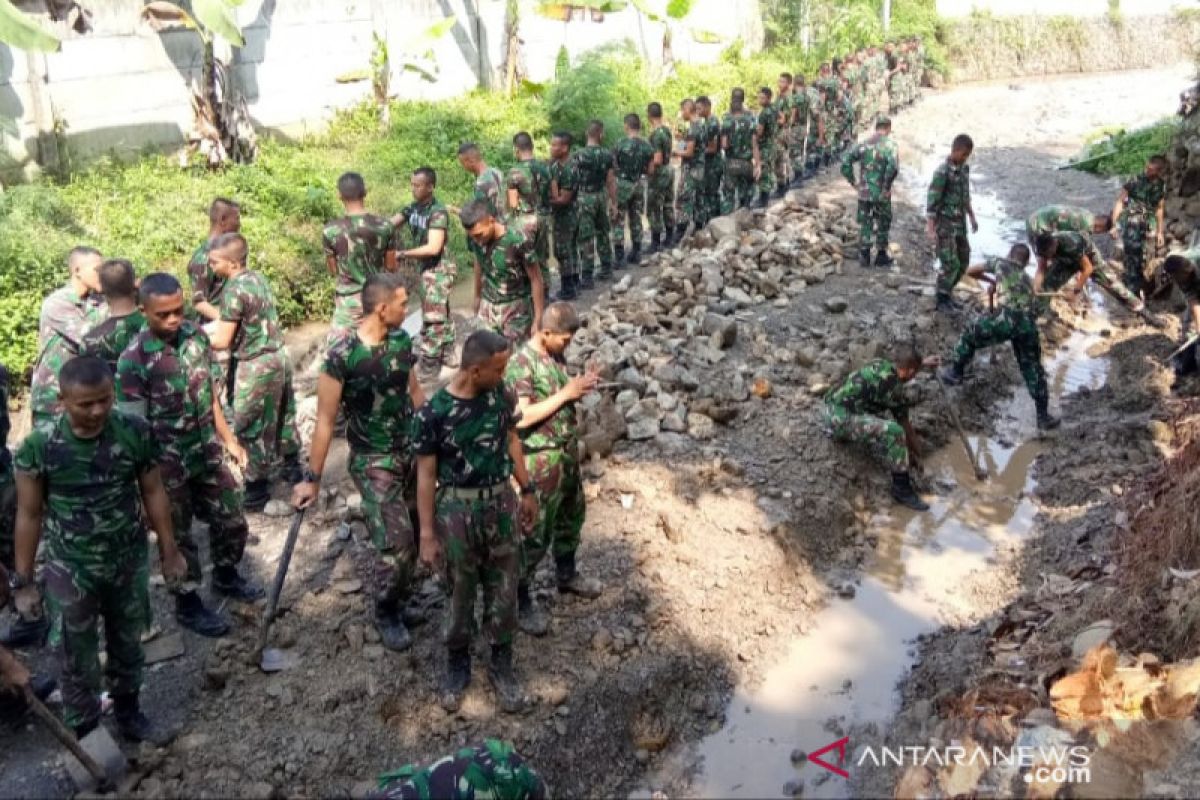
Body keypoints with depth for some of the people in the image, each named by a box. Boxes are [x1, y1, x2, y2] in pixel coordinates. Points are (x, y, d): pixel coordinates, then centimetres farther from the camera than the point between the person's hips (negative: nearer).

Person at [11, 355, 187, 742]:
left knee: (128, 645, 22)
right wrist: (22, 581, -4)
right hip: (72, 570, -2)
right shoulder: (38, 446, -20)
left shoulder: (135, 432, -16)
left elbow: (153, 493, -3)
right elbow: (29, 515, -9)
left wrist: (169, 551, 4)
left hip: (130, 562, 2)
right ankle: (84, 732, 35)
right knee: (79, 660, 14)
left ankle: (128, 713, 44)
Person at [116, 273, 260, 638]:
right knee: (178, 537, 12)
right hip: (169, 465, -5)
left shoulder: (196, 336, -4)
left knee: (232, 522, 18)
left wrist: (229, 439, 13)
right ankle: (188, 605, 32)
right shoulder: (133, 361, -21)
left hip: (209, 453, 6)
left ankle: (226, 576, 44)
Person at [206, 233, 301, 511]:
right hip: (278, 355, 9)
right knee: (281, 417, 22)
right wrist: (218, 324, 15)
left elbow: (222, 341, -17)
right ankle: (292, 467, 37)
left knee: (251, 429, 3)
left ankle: (257, 490, 12)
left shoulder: (234, 290, -19)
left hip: (256, 366, -8)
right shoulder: (258, 277, 5)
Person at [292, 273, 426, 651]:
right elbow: (326, 420, -14)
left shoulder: (402, 339, -2)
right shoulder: (341, 356, -20)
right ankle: (387, 613, 17)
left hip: (413, 449, 6)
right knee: (397, 542, -10)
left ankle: (402, 596, 31)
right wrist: (312, 478, -10)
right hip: (373, 461, -6)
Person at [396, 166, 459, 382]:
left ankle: (428, 366, 7)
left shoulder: (438, 212, -22)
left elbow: (433, 248, -28)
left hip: (438, 269, -8)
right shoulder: (413, 207, 3)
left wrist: (401, 254, -25)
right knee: (441, 313, 19)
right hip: (424, 268, 8)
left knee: (432, 317, -1)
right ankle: (447, 354, 31)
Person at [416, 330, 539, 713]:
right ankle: (457, 663, 35)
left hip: (501, 502, 3)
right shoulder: (435, 412, -18)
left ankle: (501, 663, 32)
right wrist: (427, 532, -9)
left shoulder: (500, 394, -7)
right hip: (457, 509, -3)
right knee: (460, 591, 13)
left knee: (503, 589, 13)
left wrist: (527, 490, 13)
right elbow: (426, 474, -11)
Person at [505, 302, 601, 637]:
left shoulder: (556, 354, 3)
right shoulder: (521, 364, -22)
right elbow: (521, 417, -29)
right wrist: (566, 393, -26)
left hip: (568, 453, 9)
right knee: (536, 532, 1)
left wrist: (580, 388, -6)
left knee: (572, 516, 24)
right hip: (541, 461, -8)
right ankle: (520, 598, 17)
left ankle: (566, 574, 46)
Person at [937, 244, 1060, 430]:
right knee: (1033, 368, 16)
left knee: (971, 334, 23)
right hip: (1029, 323, 4)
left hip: (1010, 317, -4)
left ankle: (954, 373, 35)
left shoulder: (1000, 262, 23)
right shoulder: (1026, 277, 35)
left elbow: (970, 271, 31)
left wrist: (991, 281, 47)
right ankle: (1043, 417, 20)